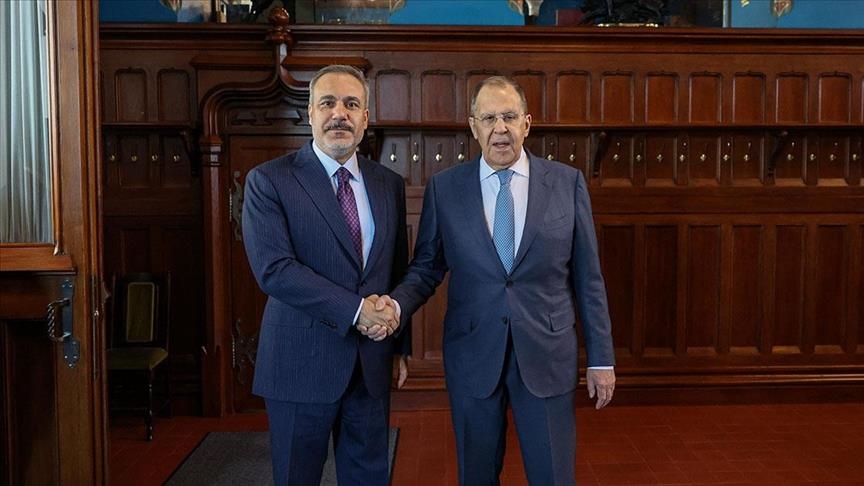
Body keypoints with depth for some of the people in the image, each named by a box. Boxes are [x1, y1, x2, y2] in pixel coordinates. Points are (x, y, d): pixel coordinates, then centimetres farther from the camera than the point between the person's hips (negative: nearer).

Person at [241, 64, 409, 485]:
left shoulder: (389, 184, 7)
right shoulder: (268, 181, -7)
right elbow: (274, 269, -18)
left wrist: (400, 343, 7)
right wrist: (355, 309, -19)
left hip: (372, 364, 4)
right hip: (302, 363, -4)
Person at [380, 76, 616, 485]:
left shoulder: (567, 182, 0)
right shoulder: (444, 187, 0)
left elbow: (587, 277, 2)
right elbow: (426, 268, 3)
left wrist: (601, 357, 3)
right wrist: (396, 304, -18)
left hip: (546, 355, 0)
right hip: (472, 355, 1)